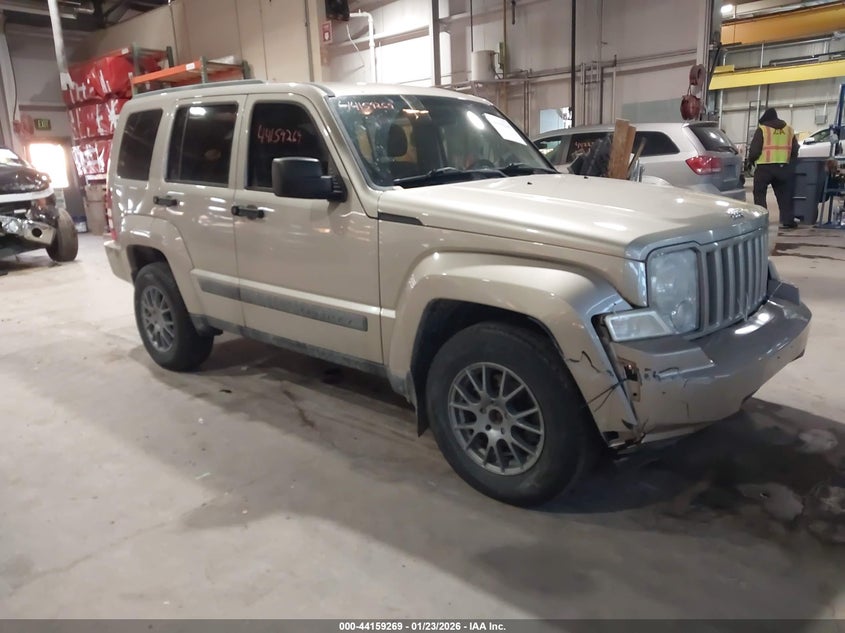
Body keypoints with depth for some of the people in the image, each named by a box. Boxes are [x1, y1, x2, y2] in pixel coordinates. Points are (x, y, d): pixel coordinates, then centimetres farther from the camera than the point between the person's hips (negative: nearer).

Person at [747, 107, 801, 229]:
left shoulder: (762, 129, -2)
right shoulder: (789, 130, 15)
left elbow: (754, 149, -8)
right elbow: (795, 151, 16)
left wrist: (750, 160, 9)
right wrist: (790, 162, 30)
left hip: (764, 167, -4)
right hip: (783, 167, 4)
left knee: (759, 193, 6)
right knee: (784, 194, 12)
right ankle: (788, 220, 11)